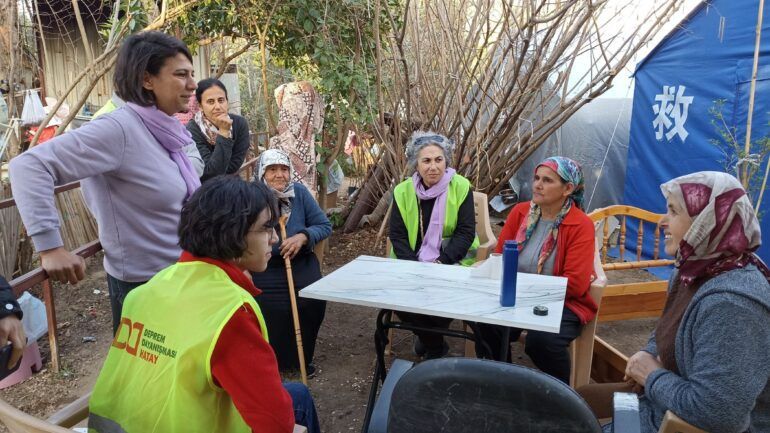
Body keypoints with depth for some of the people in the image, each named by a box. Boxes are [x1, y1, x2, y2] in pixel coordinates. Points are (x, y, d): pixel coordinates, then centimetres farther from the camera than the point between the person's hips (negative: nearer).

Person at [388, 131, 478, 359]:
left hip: (452, 262, -2)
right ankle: (435, 344, 8)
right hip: (412, 263, 3)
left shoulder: (461, 187, -6)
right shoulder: (403, 191, 1)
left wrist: (441, 263, -19)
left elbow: (466, 232, -8)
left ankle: (427, 336, 10)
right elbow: (397, 235, 0)